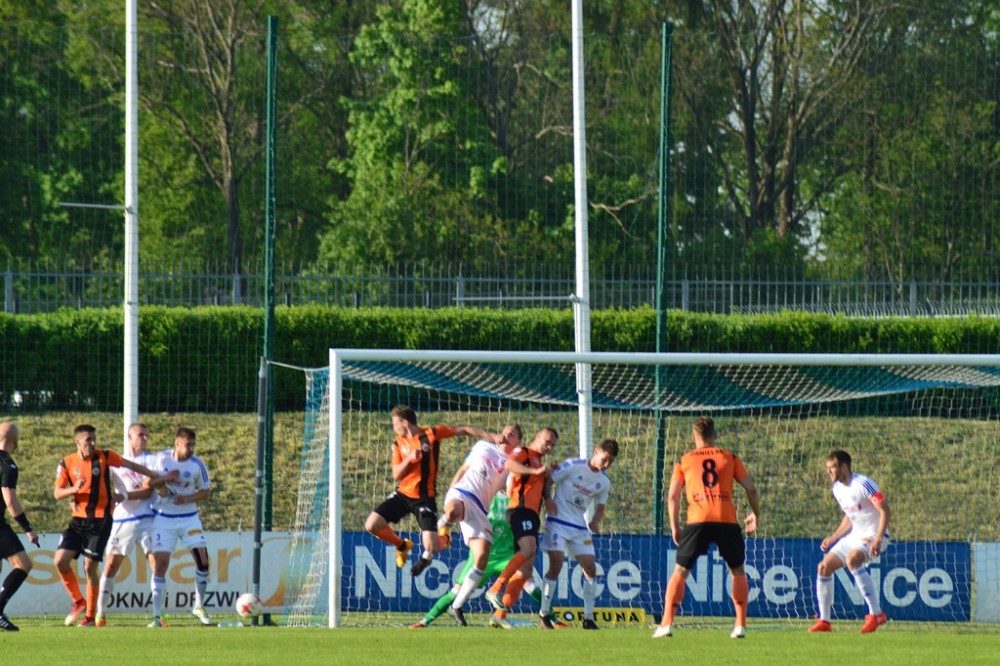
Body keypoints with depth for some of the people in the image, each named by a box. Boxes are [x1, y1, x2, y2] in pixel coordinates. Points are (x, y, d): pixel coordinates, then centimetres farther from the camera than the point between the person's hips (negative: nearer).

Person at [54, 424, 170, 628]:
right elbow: (57, 493, 1)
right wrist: (75, 489, -20)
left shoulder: (104, 457, -5)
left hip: (101, 520, -3)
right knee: (60, 560, -10)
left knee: (90, 566, -7)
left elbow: (130, 465, 9)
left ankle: (91, 616, 5)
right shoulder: (67, 463, 0)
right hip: (79, 519, 3)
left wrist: (155, 477, 17)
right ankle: (78, 602, 12)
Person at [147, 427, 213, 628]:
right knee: (160, 563, -8)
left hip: (189, 518, 1)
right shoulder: (161, 458, -6)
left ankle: (199, 606, 12)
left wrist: (188, 498, -16)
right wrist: (159, 485, -13)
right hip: (163, 518, -1)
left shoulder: (197, 465, -7)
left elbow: (206, 492, 2)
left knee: (203, 559, -10)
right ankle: (156, 616, -3)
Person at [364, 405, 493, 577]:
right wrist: (409, 458, -20)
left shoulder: (432, 434, -8)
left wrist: (486, 435, -7)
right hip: (402, 493, 4)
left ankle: (427, 555, 27)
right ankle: (402, 545, 20)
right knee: (372, 525, -10)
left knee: (431, 547, -15)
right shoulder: (398, 444, 3)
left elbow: (462, 430, 1)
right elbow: (396, 474, -2)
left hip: (424, 497, -4)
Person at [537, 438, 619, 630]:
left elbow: (600, 506, 15)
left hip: (580, 527, 5)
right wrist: (547, 500, -20)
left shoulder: (604, 482, 6)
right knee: (556, 565, -14)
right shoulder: (572, 466, -9)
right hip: (558, 522, -5)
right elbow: (548, 480, -4)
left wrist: (595, 521, -5)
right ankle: (543, 615, -2)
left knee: (590, 567, -2)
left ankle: (588, 618, 7)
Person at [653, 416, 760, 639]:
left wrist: (674, 527, 16)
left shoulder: (684, 460, 15)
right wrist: (755, 514, 26)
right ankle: (741, 625, 11)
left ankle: (666, 624, -3)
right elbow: (751, 489, 10)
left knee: (680, 571, 7)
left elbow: (672, 496, 8)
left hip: (698, 520, -1)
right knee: (737, 571, 18)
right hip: (727, 520, 1)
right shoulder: (729, 457, 16)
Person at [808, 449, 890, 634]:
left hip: (874, 535, -9)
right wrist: (833, 538, 14)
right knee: (824, 567, 1)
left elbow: (885, 510, -20)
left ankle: (876, 613, -31)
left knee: (852, 560, -35)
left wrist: (878, 540, -28)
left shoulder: (863, 484, -18)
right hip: (855, 535, 9)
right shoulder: (837, 488, 9)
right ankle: (824, 621, 10)